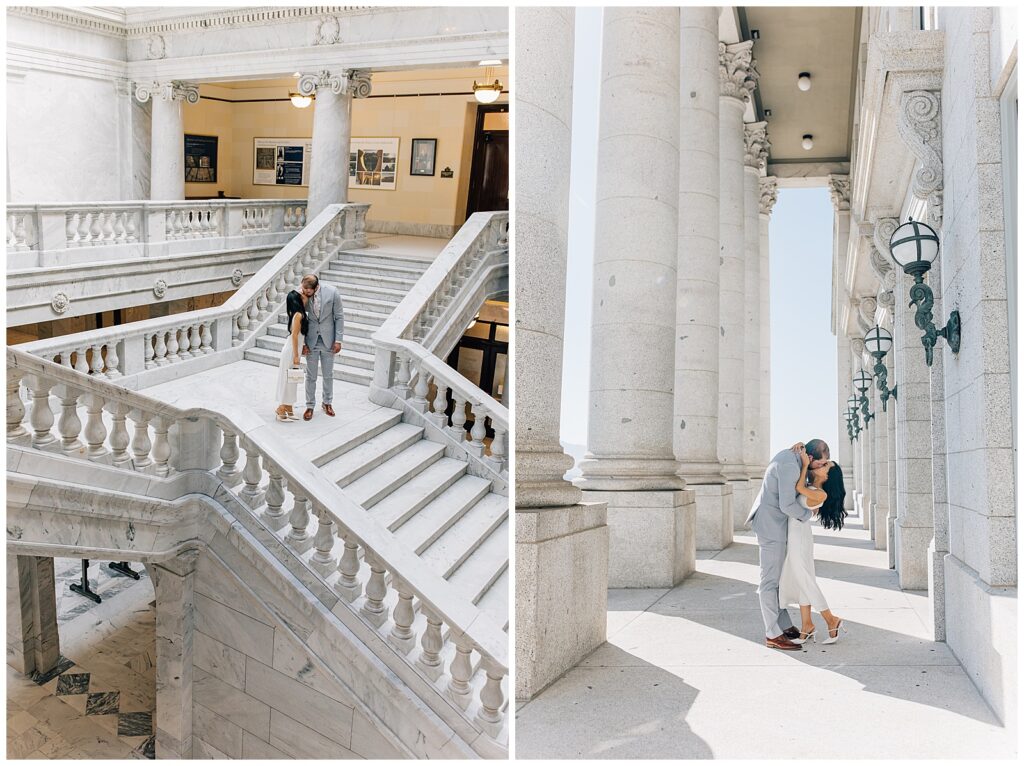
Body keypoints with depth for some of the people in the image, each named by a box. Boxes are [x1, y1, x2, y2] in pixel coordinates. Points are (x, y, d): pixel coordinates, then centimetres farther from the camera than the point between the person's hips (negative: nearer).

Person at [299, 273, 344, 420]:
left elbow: (339, 317, -7)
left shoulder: (332, 293, -16)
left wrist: (338, 340, -7)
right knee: (310, 376, 8)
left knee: (328, 375, 14)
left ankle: (327, 402, 32)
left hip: (328, 340, 0)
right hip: (311, 341, 0)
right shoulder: (303, 295, -14)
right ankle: (310, 406, 22)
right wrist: (302, 343, -5)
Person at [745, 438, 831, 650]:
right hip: (771, 524, -11)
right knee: (771, 579, -5)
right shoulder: (790, 466, -23)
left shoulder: (789, 455, 8)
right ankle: (773, 635, 0)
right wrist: (807, 514, -8)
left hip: (774, 523, 11)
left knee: (777, 577, 15)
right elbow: (787, 505, -25)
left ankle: (785, 626, 23)